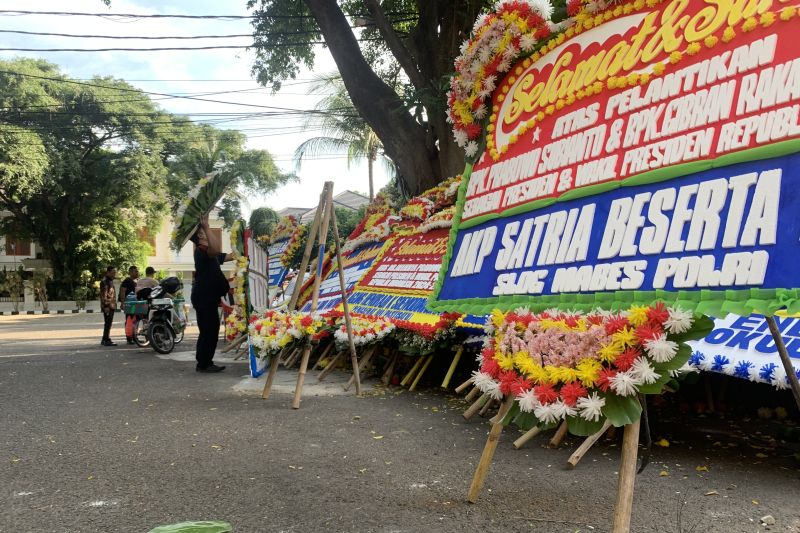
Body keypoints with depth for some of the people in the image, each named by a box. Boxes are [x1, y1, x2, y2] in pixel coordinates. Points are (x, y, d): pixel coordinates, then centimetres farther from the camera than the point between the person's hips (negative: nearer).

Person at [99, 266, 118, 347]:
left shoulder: (110, 281, 20)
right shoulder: (105, 281, -11)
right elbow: (104, 294, -18)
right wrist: (106, 306, -23)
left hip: (111, 306, 10)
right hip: (108, 306, -10)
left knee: (108, 323, 13)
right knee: (108, 323, -9)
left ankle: (104, 340, 19)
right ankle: (106, 340, -8)